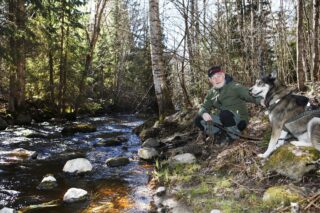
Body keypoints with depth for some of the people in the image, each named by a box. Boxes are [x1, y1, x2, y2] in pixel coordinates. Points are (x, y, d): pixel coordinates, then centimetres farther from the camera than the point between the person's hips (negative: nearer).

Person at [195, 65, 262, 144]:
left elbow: (250, 95, -25)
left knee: (225, 114, -37)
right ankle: (222, 134, 2)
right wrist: (204, 113, -21)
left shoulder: (234, 87, -12)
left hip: (239, 121, -5)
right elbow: (204, 107, 4)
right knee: (198, 120, -8)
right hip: (222, 120, 6)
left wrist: (261, 100, -47)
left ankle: (234, 135, -11)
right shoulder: (211, 93, 5)